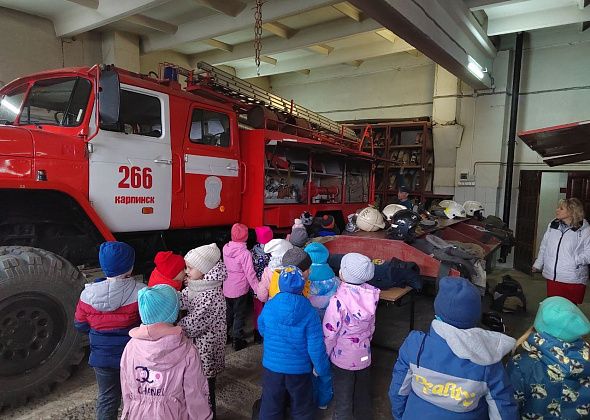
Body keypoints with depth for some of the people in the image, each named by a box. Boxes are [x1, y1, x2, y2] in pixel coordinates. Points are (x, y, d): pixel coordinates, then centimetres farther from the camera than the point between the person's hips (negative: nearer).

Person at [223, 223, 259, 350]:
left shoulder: (225, 248, -7)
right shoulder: (245, 253, -23)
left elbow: (225, 266, 4)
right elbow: (250, 274, -21)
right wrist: (258, 290, -14)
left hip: (226, 288, 5)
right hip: (239, 289, -5)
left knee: (228, 313, 24)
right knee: (239, 315, 12)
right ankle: (238, 341, 22)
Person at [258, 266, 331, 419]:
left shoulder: (269, 306, -15)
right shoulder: (309, 312, -22)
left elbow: (262, 330, 3)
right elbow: (316, 346, -18)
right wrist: (322, 368, -3)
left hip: (272, 366, 2)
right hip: (300, 369, -1)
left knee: (271, 406, 22)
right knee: (302, 407, 22)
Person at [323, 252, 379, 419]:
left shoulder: (338, 300, -29)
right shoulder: (371, 295, -13)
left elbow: (329, 334, -21)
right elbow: (371, 326, 2)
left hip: (343, 358, -5)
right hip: (364, 355, 5)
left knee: (343, 399, 15)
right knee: (363, 394, 25)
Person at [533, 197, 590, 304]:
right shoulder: (552, 225, 7)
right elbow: (544, 247, 17)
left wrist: (576, 260, -24)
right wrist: (538, 264, 20)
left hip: (573, 280, -4)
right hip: (552, 277, 4)